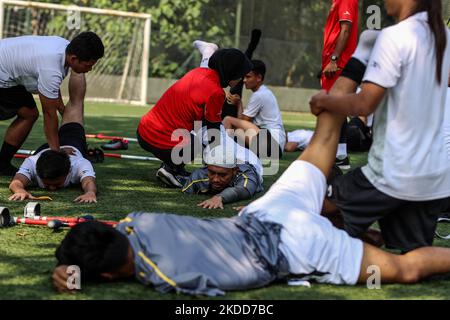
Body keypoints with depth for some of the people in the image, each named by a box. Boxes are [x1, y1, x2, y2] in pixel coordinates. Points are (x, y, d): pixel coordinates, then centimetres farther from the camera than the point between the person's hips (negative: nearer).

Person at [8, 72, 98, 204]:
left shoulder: (79, 164, -55)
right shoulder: (32, 163, -51)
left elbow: (89, 182, -72)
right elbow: (15, 182, -65)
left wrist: (90, 193, -98)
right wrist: (20, 190, -92)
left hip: (72, 147, -1)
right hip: (44, 148, 1)